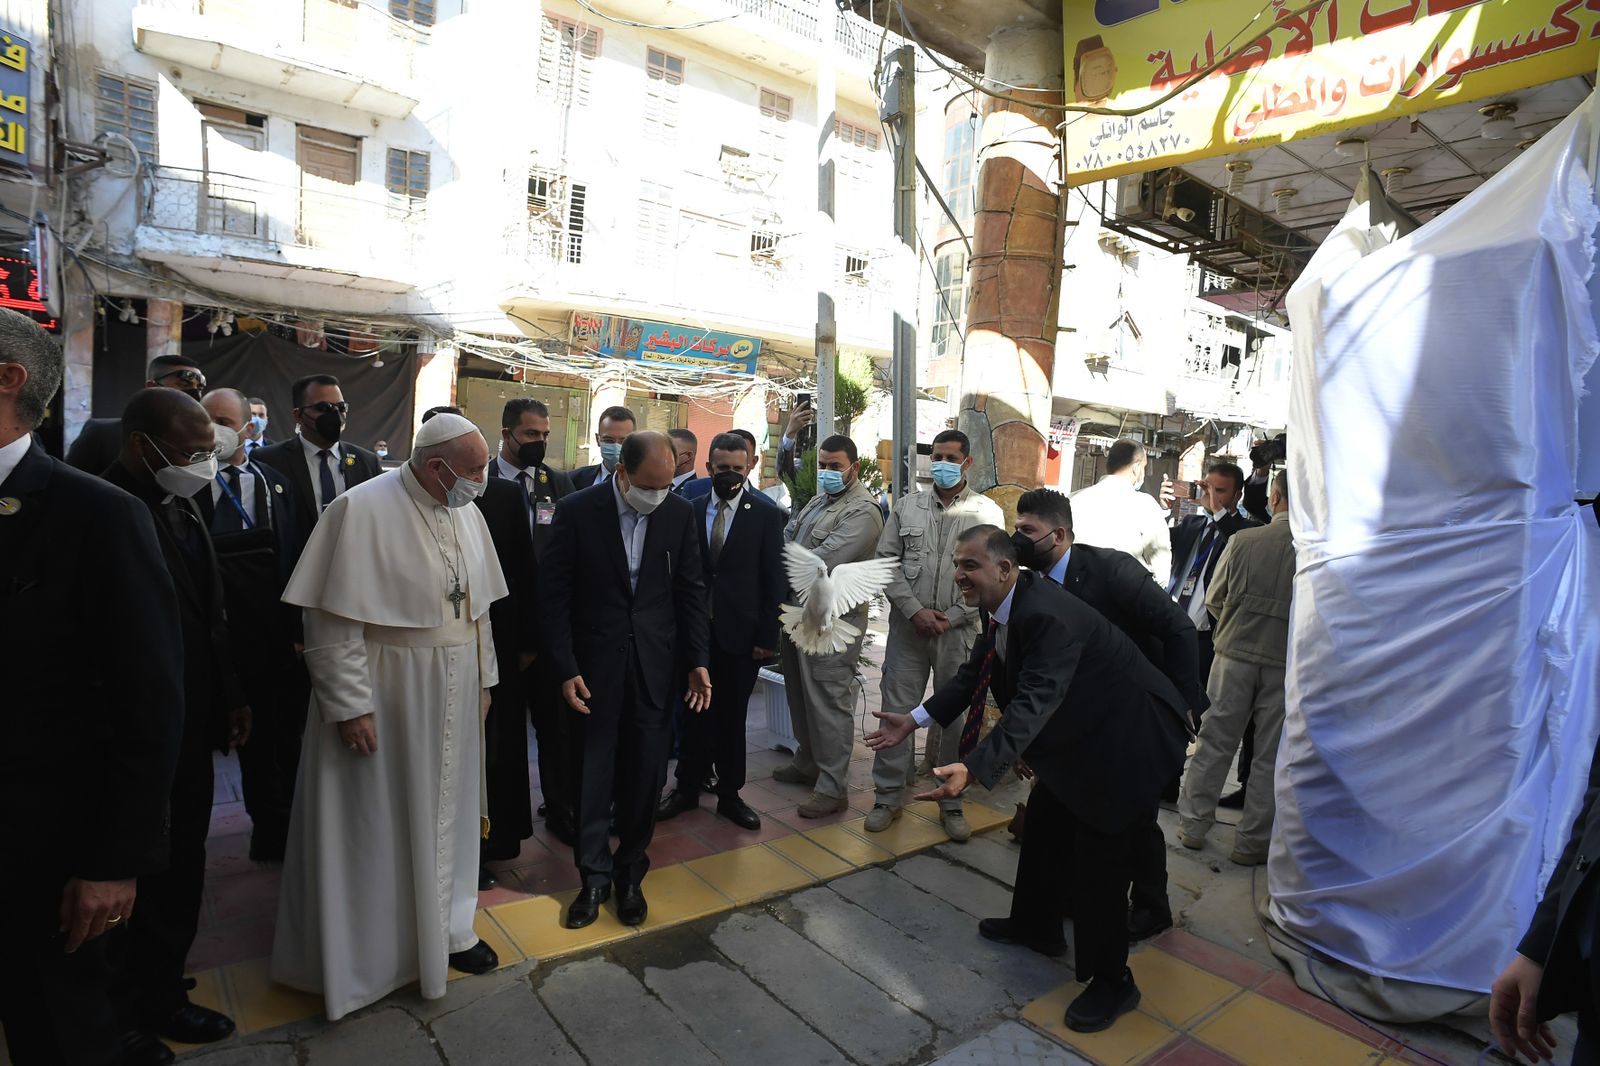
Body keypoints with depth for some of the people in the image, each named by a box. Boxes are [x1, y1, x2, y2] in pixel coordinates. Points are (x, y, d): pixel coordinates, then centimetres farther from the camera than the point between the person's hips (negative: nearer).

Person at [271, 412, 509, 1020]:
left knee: (444, 812, 18)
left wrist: (482, 680, 10)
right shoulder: (362, 509, -18)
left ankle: (444, 927, 37)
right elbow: (331, 620, -18)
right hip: (383, 696, -6)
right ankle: (365, 950, 31)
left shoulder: (466, 514, 3)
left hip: (453, 697, 6)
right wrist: (350, 706, -18)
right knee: (378, 821, 10)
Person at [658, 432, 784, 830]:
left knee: (732, 715, 10)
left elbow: (773, 579, -5)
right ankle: (688, 787, 28)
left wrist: (767, 635, -8)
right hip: (696, 628, 2)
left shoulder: (766, 513, -3)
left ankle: (730, 793, 26)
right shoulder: (692, 510, 3)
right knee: (696, 711, 12)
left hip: (740, 631, -2)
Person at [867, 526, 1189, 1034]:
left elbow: (1033, 703, -43)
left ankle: (1111, 982, 21)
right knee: (1044, 825, 20)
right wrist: (915, 719, -6)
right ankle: (1036, 925, 43)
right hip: (1079, 733, 10)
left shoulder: (1048, 616, -34)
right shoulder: (1004, 608, -5)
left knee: (1098, 858, -1)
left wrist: (973, 769, -52)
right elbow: (973, 674, 2)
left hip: (1126, 739, -10)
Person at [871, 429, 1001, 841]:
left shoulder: (987, 512, 0)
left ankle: (951, 802, 23)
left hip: (959, 630, -1)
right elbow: (886, 560, 3)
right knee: (896, 711, 5)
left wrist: (949, 618, -10)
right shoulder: (907, 506, 6)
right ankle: (888, 796, 20)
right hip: (907, 626, 2)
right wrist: (915, 610, -8)